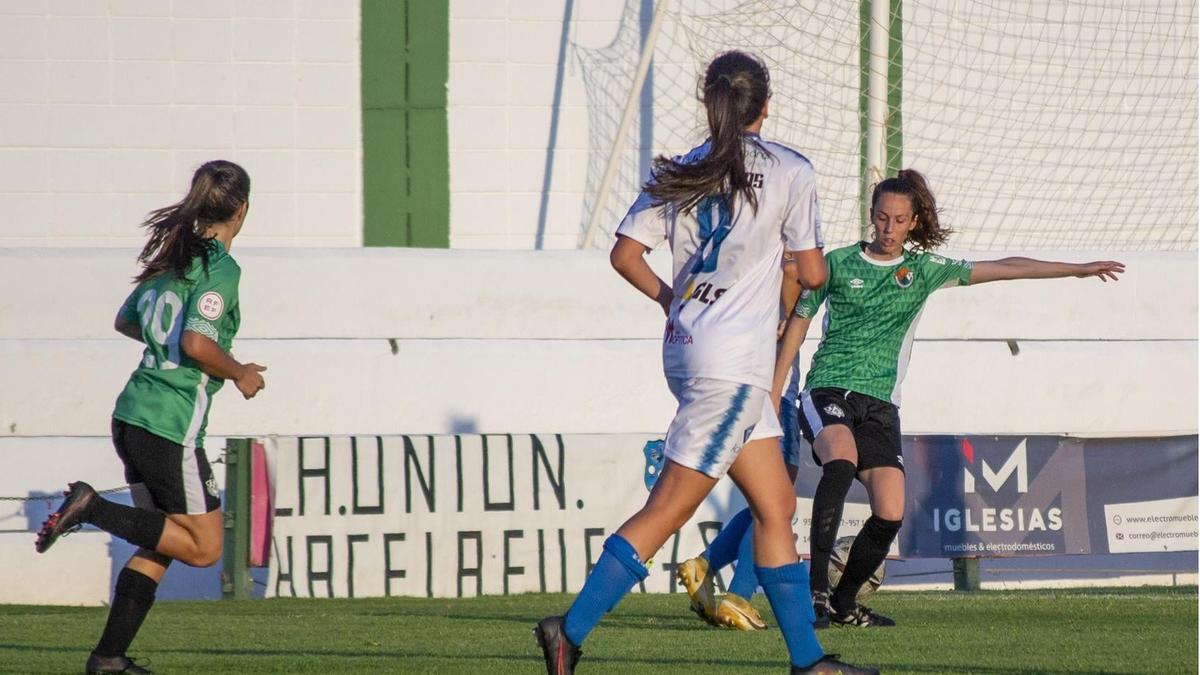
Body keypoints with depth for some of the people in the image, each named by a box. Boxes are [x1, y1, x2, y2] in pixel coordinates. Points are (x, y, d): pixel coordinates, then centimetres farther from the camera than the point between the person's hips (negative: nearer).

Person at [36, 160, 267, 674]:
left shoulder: (176, 256, 12)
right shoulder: (221, 268, -13)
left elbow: (127, 320, 24)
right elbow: (197, 344, -23)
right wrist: (240, 375, -6)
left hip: (133, 416, 9)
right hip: (171, 426, -9)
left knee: (158, 545, 15)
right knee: (204, 547, 1)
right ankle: (91, 510, -10)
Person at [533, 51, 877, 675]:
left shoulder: (679, 172, 8)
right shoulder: (789, 172, -5)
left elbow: (625, 255, 3)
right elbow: (812, 273, -3)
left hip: (689, 345, 7)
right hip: (733, 364, -7)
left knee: (776, 505, 13)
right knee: (667, 510, -8)